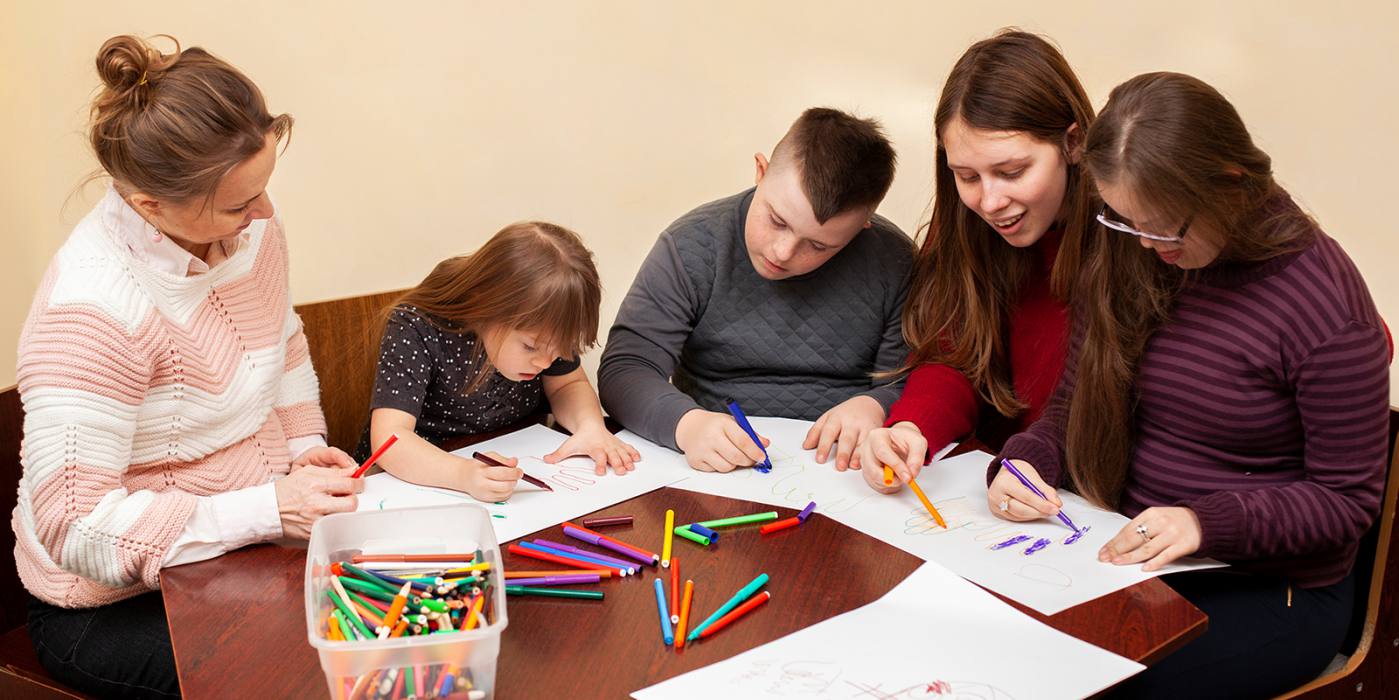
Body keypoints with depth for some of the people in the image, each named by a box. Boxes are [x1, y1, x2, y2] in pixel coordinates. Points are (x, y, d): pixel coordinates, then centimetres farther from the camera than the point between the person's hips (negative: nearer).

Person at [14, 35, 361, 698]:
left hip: (250, 542, 7)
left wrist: (304, 443, -1)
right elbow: (76, 529, -26)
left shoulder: (252, 228, -5)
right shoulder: (91, 308, -28)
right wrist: (269, 509, -32)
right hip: (117, 607, -6)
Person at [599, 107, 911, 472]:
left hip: (842, 472, 1)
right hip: (714, 470, 0)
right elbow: (623, 370, -9)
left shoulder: (893, 261, -4)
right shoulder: (692, 247, -6)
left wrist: (873, 406, -19)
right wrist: (686, 422, -28)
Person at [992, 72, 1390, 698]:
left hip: (1271, 590, -5)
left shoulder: (1324, 305, -17)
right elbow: (1074, 407, 8)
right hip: (1130, 553, 5)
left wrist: (1209, 522, -24)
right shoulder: (1129, 257, 0)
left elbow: (1347, 497, -11)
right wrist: (1024, 459, -12)